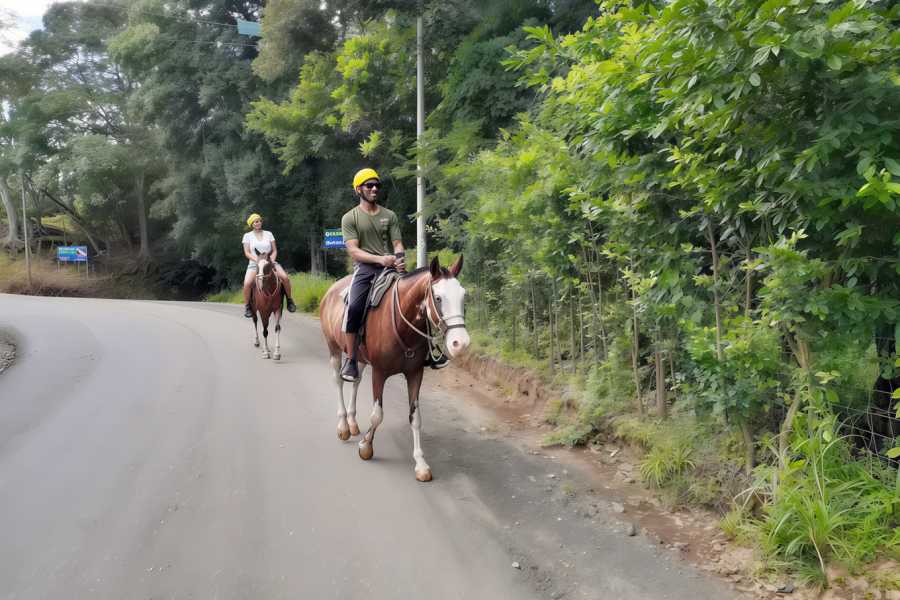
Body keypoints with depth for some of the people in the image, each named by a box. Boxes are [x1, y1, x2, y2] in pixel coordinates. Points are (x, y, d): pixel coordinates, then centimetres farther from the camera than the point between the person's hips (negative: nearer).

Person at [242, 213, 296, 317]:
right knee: (247, 283, -29)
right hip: (254, 263, -1)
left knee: (285, 277, -24)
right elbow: (247, 253, 1)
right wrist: (257, 260, -15)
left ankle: (289, 300, -4)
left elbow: (274, 250, 10)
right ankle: (247, 306, -8)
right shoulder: (247, 236, 8)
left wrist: (272, 260, -9)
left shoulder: (268, 234, 12)